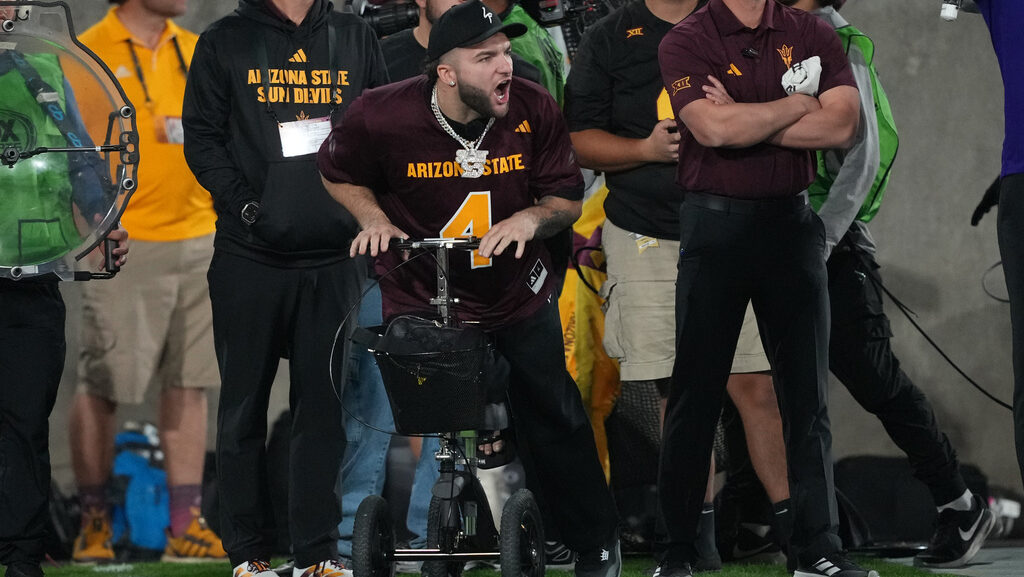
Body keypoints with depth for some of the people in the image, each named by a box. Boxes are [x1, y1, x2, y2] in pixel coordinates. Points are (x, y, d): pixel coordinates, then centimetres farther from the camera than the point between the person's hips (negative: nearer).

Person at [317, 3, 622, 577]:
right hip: (419, 296, -1)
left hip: (518, 294, 1)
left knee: (555, 419, 7)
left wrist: (531, 217, -23)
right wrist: (374, 218, -15)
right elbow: (340, 174, 3)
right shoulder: (381, 116, -19)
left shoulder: (535, 110, -14)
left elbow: (566, 199, -1)